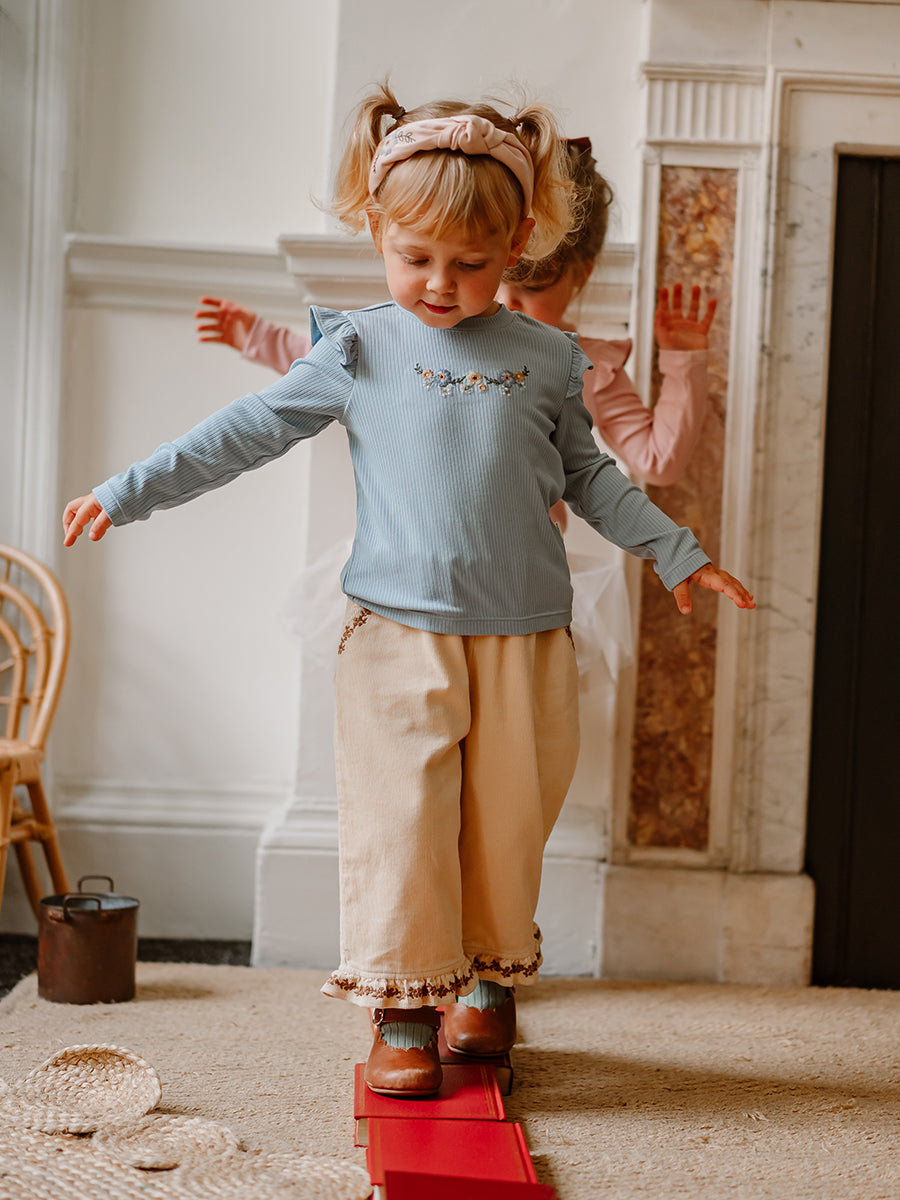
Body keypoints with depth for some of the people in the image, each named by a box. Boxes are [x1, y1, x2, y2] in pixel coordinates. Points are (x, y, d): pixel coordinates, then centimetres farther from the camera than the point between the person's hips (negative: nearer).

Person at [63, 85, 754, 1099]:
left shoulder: (546, 358, 7)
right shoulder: (358, 350, 2)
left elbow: (586, 474, 19)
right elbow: (247, 432, 6)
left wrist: (675, 551, 19)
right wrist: (129, 492, 6)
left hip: (523, 638, 2)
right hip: (399, 634, -2)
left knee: (506, 825, 9)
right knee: (401, 825, -4)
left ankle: (488, 979, 29)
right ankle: (404, 1013, 8)